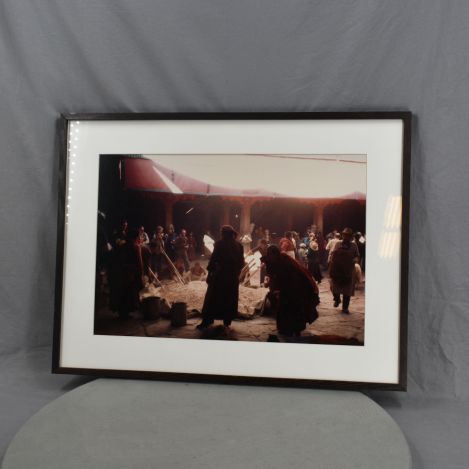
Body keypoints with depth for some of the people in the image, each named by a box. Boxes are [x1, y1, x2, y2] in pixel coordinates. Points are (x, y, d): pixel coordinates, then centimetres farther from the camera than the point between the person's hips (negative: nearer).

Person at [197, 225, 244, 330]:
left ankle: (207, 321, 4)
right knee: (229, 299, 11)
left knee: (212, 298, 3)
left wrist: (210, 272, -6)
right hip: (233, 276, 4)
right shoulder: (238, 245, 6)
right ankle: (227, 321, 13)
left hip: (220, 274, -4)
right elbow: (241, 261, 10)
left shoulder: (220, 243, -8)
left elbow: (213, 258, -11)